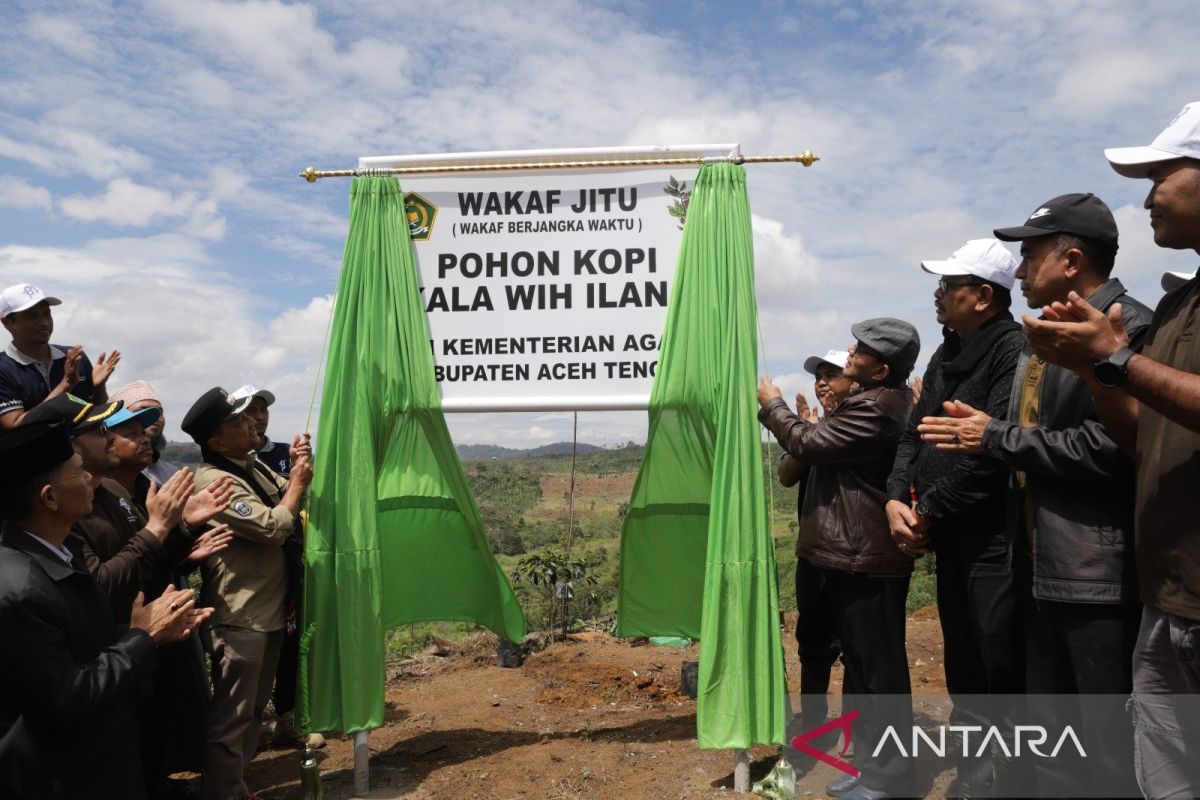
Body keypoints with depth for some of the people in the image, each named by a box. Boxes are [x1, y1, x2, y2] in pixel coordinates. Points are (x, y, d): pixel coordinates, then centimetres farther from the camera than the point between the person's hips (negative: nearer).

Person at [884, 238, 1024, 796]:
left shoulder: (1014, 350, -13)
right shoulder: (946, 357, 15)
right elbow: (915, 434, 14)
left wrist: (928, 510, -13)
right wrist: (897, 498, -3)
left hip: (995, 545, -9)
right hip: (951, 542, 9)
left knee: (1003, 682, -3)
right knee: (965, 682, 18)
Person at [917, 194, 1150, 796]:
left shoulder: (1127, 327, -13)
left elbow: (1111, 446, -25)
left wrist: (996, 437, -16)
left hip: (1100, 576, -9)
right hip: (1040, 568, 9)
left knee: (1112, 751, 3)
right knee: (1050, 740, 20)